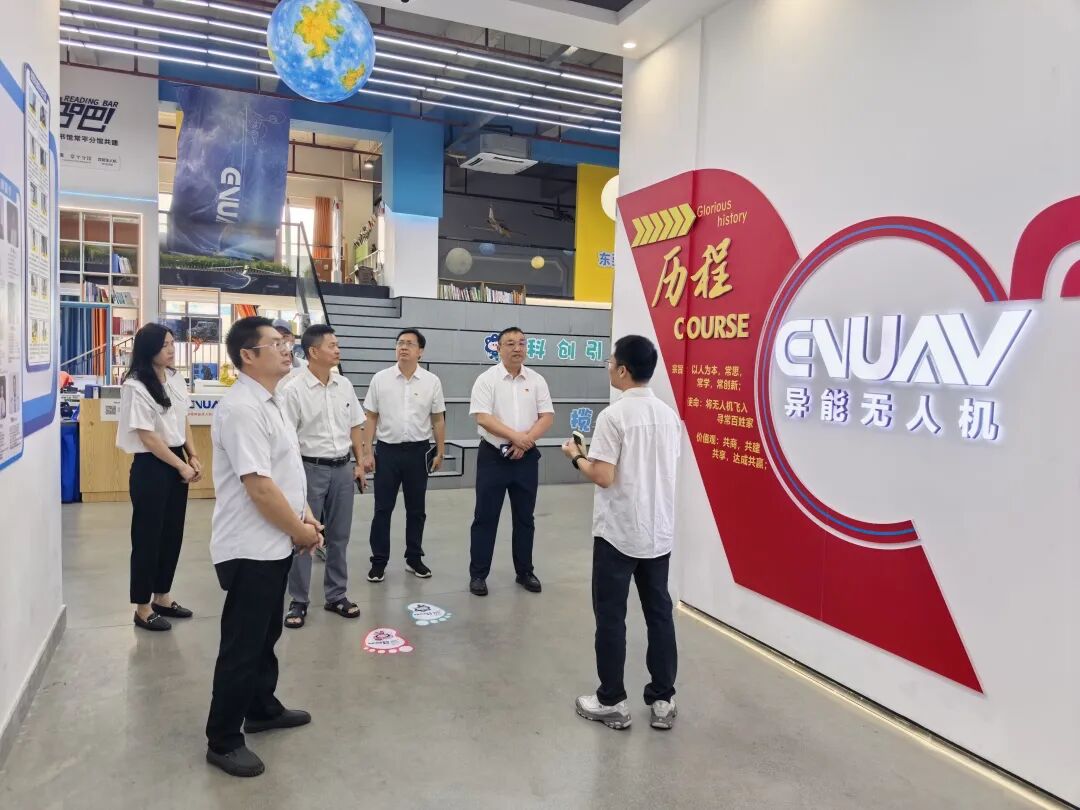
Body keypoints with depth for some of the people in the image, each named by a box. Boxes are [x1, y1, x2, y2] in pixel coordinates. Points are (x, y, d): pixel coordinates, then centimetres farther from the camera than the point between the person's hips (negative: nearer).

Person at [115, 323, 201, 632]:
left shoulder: (176, 378, 6)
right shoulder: (136, 386, -15)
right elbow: (148, 436, -16)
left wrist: (193, 458, 3)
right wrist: (181, 466, -11)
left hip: (177, 462, 7)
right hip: (150, 466, -7)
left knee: (173, 533, 14)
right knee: (148, 536, 3)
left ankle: (162, 597, 29)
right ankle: (143, 608, 16)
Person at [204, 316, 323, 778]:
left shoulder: (268, 403, 10)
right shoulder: (241, 408, -22)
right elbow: (258, 485, -26)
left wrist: (305, 517, 7)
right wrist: (300, 530, -14)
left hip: (272, 545, 10)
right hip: (250, 549, -10)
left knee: (265, 635, 23)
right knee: (242, 645, 4)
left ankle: (262, 709, 41)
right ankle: (222, 741, 20)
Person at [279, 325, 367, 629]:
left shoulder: (344, 386, 6)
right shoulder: (293, 389, -11)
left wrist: (360, 463, 9)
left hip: (342, 467, 5)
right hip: (311, 468, -5)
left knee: (339, 536, 13)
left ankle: (336, 595, 25)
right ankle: (298, 601, 16)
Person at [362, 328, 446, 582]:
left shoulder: (432, 381, 0)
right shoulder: (380, 379, -1)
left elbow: (438, 420, 5)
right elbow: (370, 418, 2)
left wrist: (440, 452, 4)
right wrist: (367, 453, -3)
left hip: (418, 451, 1)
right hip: (387, 450, -1)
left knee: (416, 509, 10)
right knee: (383, 508, 4)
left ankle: (414, 558, 24)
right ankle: (379, 561, 14)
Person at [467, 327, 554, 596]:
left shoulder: (537, 380, 5)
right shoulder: (487, 379, -5)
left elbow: (547, 417, 0)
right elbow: (483, 418, -14)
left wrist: (526, 441, -14)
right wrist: (516, 436, -18)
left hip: (526, 457, 4)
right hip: (493, 456, -3)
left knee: (525, 518, 12)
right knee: (485, 517, 2)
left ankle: (525, 572, 24)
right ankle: (478, 574, 12)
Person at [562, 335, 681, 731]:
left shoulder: (613, 416, -15)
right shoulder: (669, 415, 6)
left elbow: (604, 477, -18)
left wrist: (576, 456, 0)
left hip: (618, 532, -6)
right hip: (659, 531, 6)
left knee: (611, 616, 6)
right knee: (659, 613, 12)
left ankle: (612, 702, 15)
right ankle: (663, 701, 20)